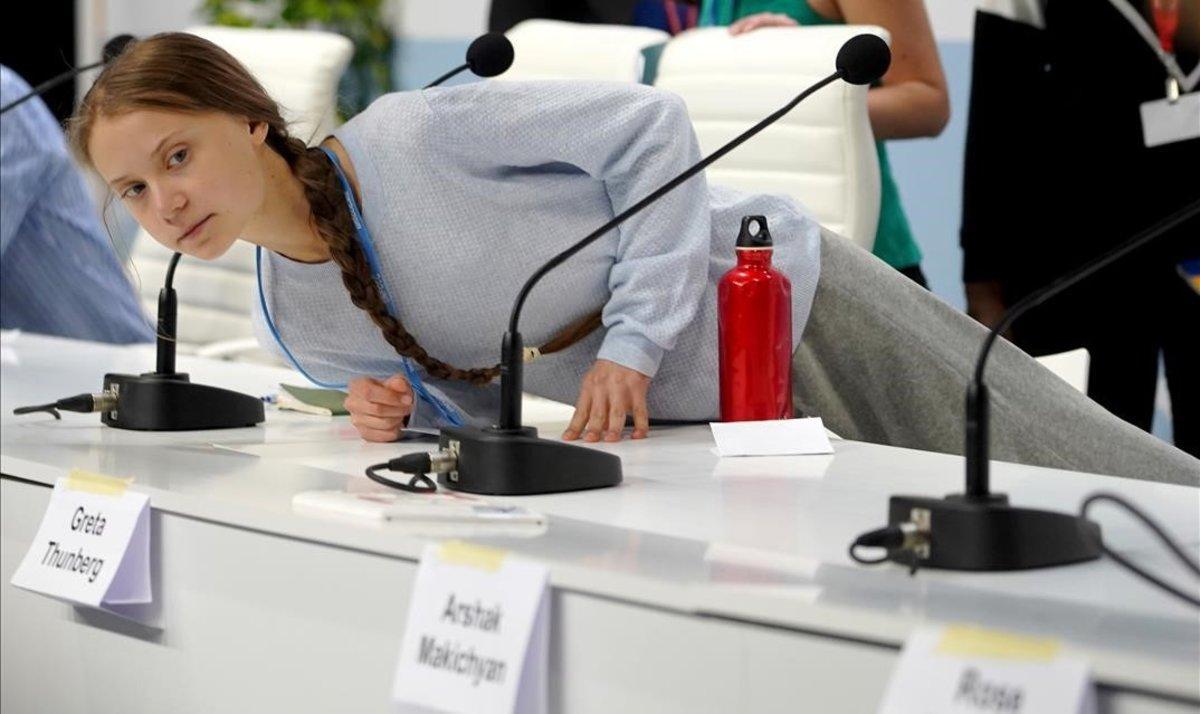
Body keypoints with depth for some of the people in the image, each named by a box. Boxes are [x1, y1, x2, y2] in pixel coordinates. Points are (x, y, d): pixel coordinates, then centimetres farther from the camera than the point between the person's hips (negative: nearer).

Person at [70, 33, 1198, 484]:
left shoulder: (411, 134, -23)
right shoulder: (293, 323, -1)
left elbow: (646, 126, -19)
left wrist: (636, 339, -22)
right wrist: (399, 410, -12)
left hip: (783, 299, -6)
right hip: (685, 416, 6)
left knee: (1101, 492, 1)